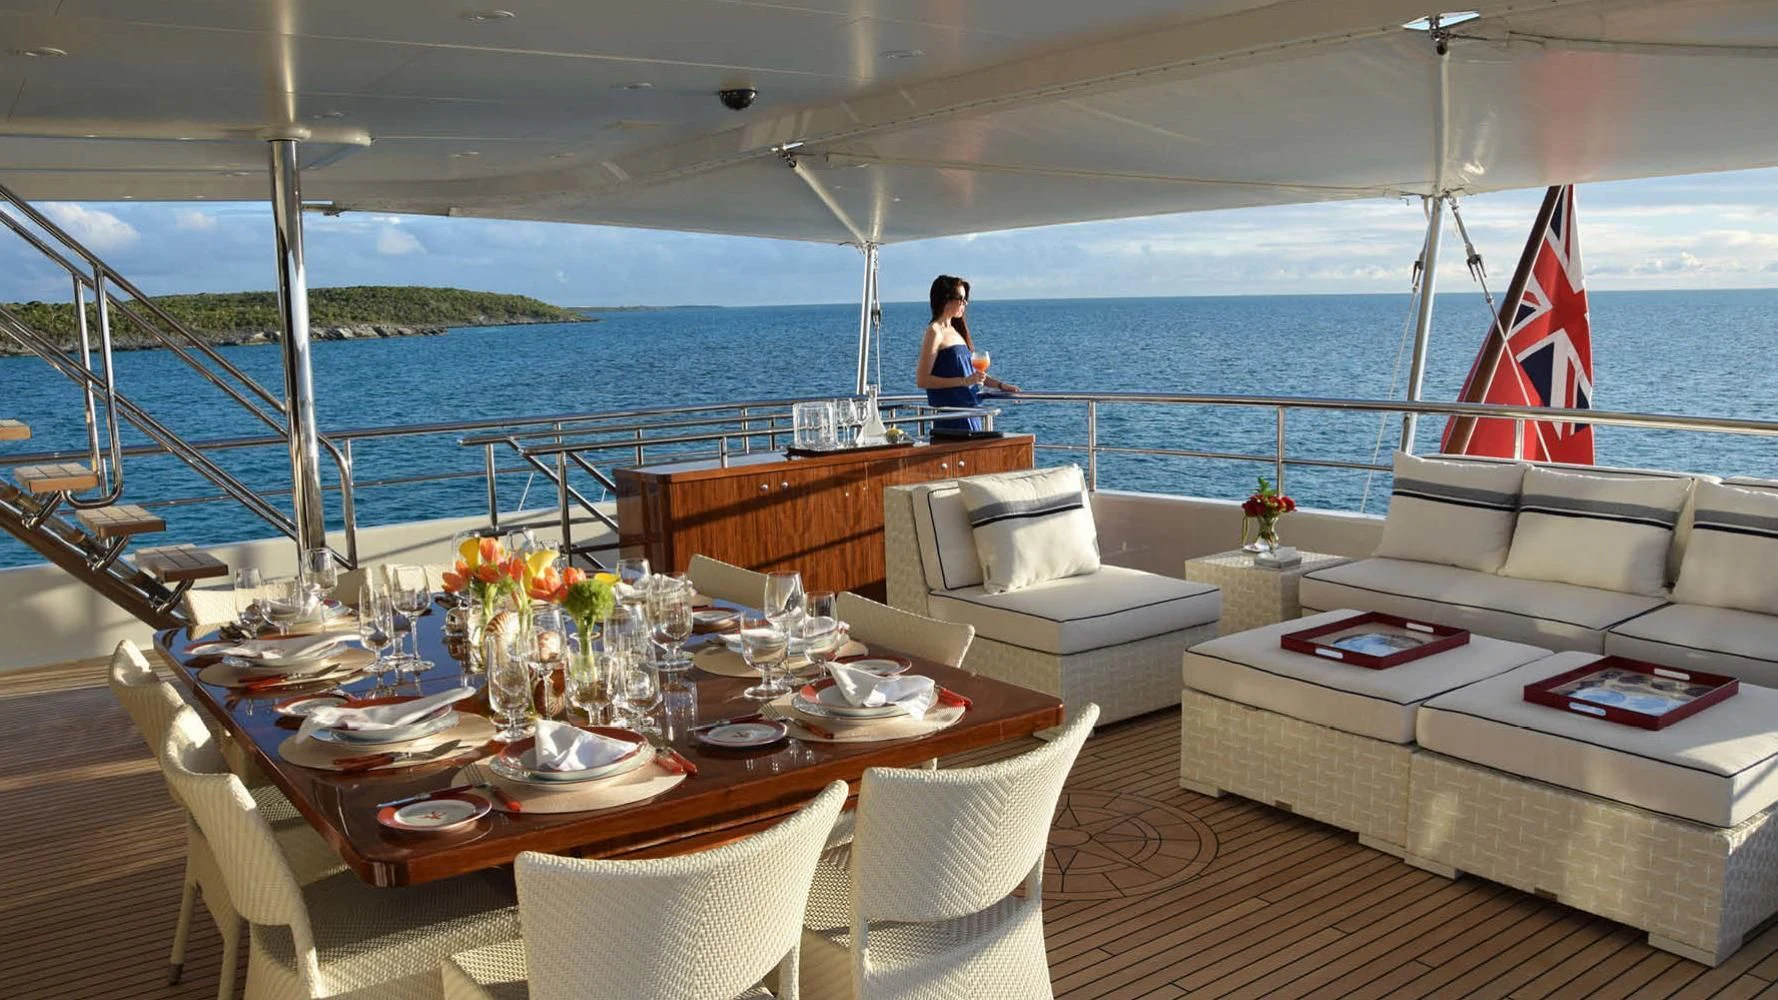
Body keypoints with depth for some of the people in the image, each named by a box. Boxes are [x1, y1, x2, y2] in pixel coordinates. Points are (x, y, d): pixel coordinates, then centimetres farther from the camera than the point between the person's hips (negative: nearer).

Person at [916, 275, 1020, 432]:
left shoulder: (955, 330, 17)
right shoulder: (935, 332, -8)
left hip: (970, 411, 8)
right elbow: (922, 380, -15)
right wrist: (964, 381, -19)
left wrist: (1000, 385, 13)